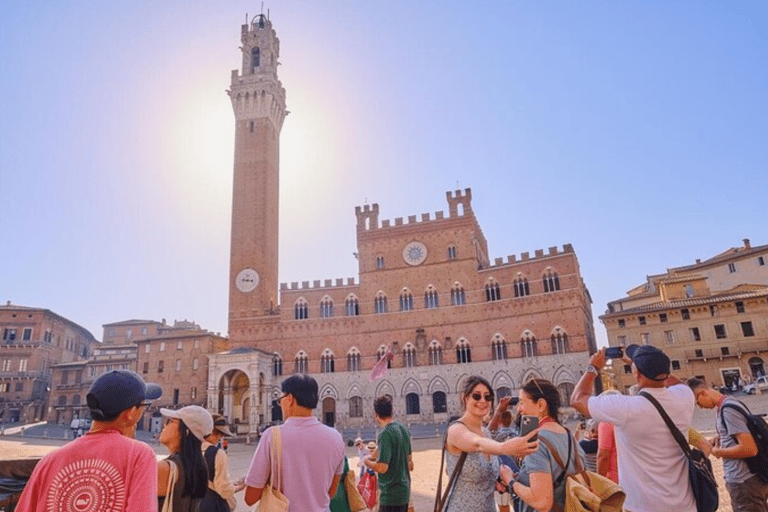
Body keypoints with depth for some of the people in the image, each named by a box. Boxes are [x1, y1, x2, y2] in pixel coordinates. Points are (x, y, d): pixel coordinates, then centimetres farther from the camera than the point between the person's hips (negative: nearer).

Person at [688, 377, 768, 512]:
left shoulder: (727, 410, -22)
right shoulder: (729, 402, 8)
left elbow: (750, 448, -27)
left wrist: (717, 452, -14)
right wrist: (720, 439, 6)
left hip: (745, 482, -10)